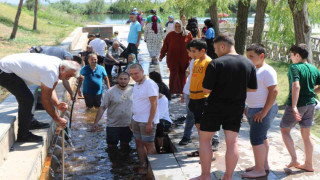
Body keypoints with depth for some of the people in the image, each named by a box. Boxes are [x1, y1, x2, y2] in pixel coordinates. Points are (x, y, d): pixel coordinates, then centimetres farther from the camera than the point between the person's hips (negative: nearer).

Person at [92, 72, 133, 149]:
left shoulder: (133, 90, -2)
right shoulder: (110, 91, -10)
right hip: (113, 125, -2)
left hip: (128, 125, 2)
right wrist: (96, 122, -15)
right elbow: (102, 108, -10)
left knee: (125, 145, 18)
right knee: (112, 146, 7)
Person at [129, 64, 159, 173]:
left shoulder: (150, 84, -15)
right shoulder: (136, 84, 13)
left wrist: (150, 123, -21)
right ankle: (142, 166, 20)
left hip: (146, 121, -9)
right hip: (136, 120, 9)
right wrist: (132, 120, 18)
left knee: (149, 144, -2)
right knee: (139, 143, 11)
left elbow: (154, 104, -19)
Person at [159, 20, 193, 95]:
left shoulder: (188, 34, 2)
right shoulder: (170, 35, 2)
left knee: (182, 75, 7)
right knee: (174, 74, -2)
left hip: (184, 59, 1)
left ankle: (181, 91, 21)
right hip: (172, 59, -1)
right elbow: (165, 46, 3)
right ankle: (172, 91, 5)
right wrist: (161, 56, 4)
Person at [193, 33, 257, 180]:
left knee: (204, 139, 10)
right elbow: (253, 88, 7)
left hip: (215, 107, -4)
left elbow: (207, 89, -13)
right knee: (232, 142, 9)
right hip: (237, 108, 4)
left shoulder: (216, 64, -15)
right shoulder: (249, 64, 0)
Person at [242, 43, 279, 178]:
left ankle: (260, 170, 0)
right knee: (262, 137, 15)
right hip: (253, 109, 9)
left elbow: (274, 91, -21)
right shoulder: (253, 70, 13)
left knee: (256, 139, -8)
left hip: (263, 110, -9)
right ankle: (264, 164, 26)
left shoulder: (267, 71, -15)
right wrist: (247, 107, 16)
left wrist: (264, 112, -21)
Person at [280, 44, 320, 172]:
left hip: (297, 104, -6)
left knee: (285, 130, 11)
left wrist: (294, 106, -32)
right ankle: (308, 164, 22)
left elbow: (296, 86, -28)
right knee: (306, 134, 15)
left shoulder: (294, 67, -14)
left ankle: (294, 160, 2)